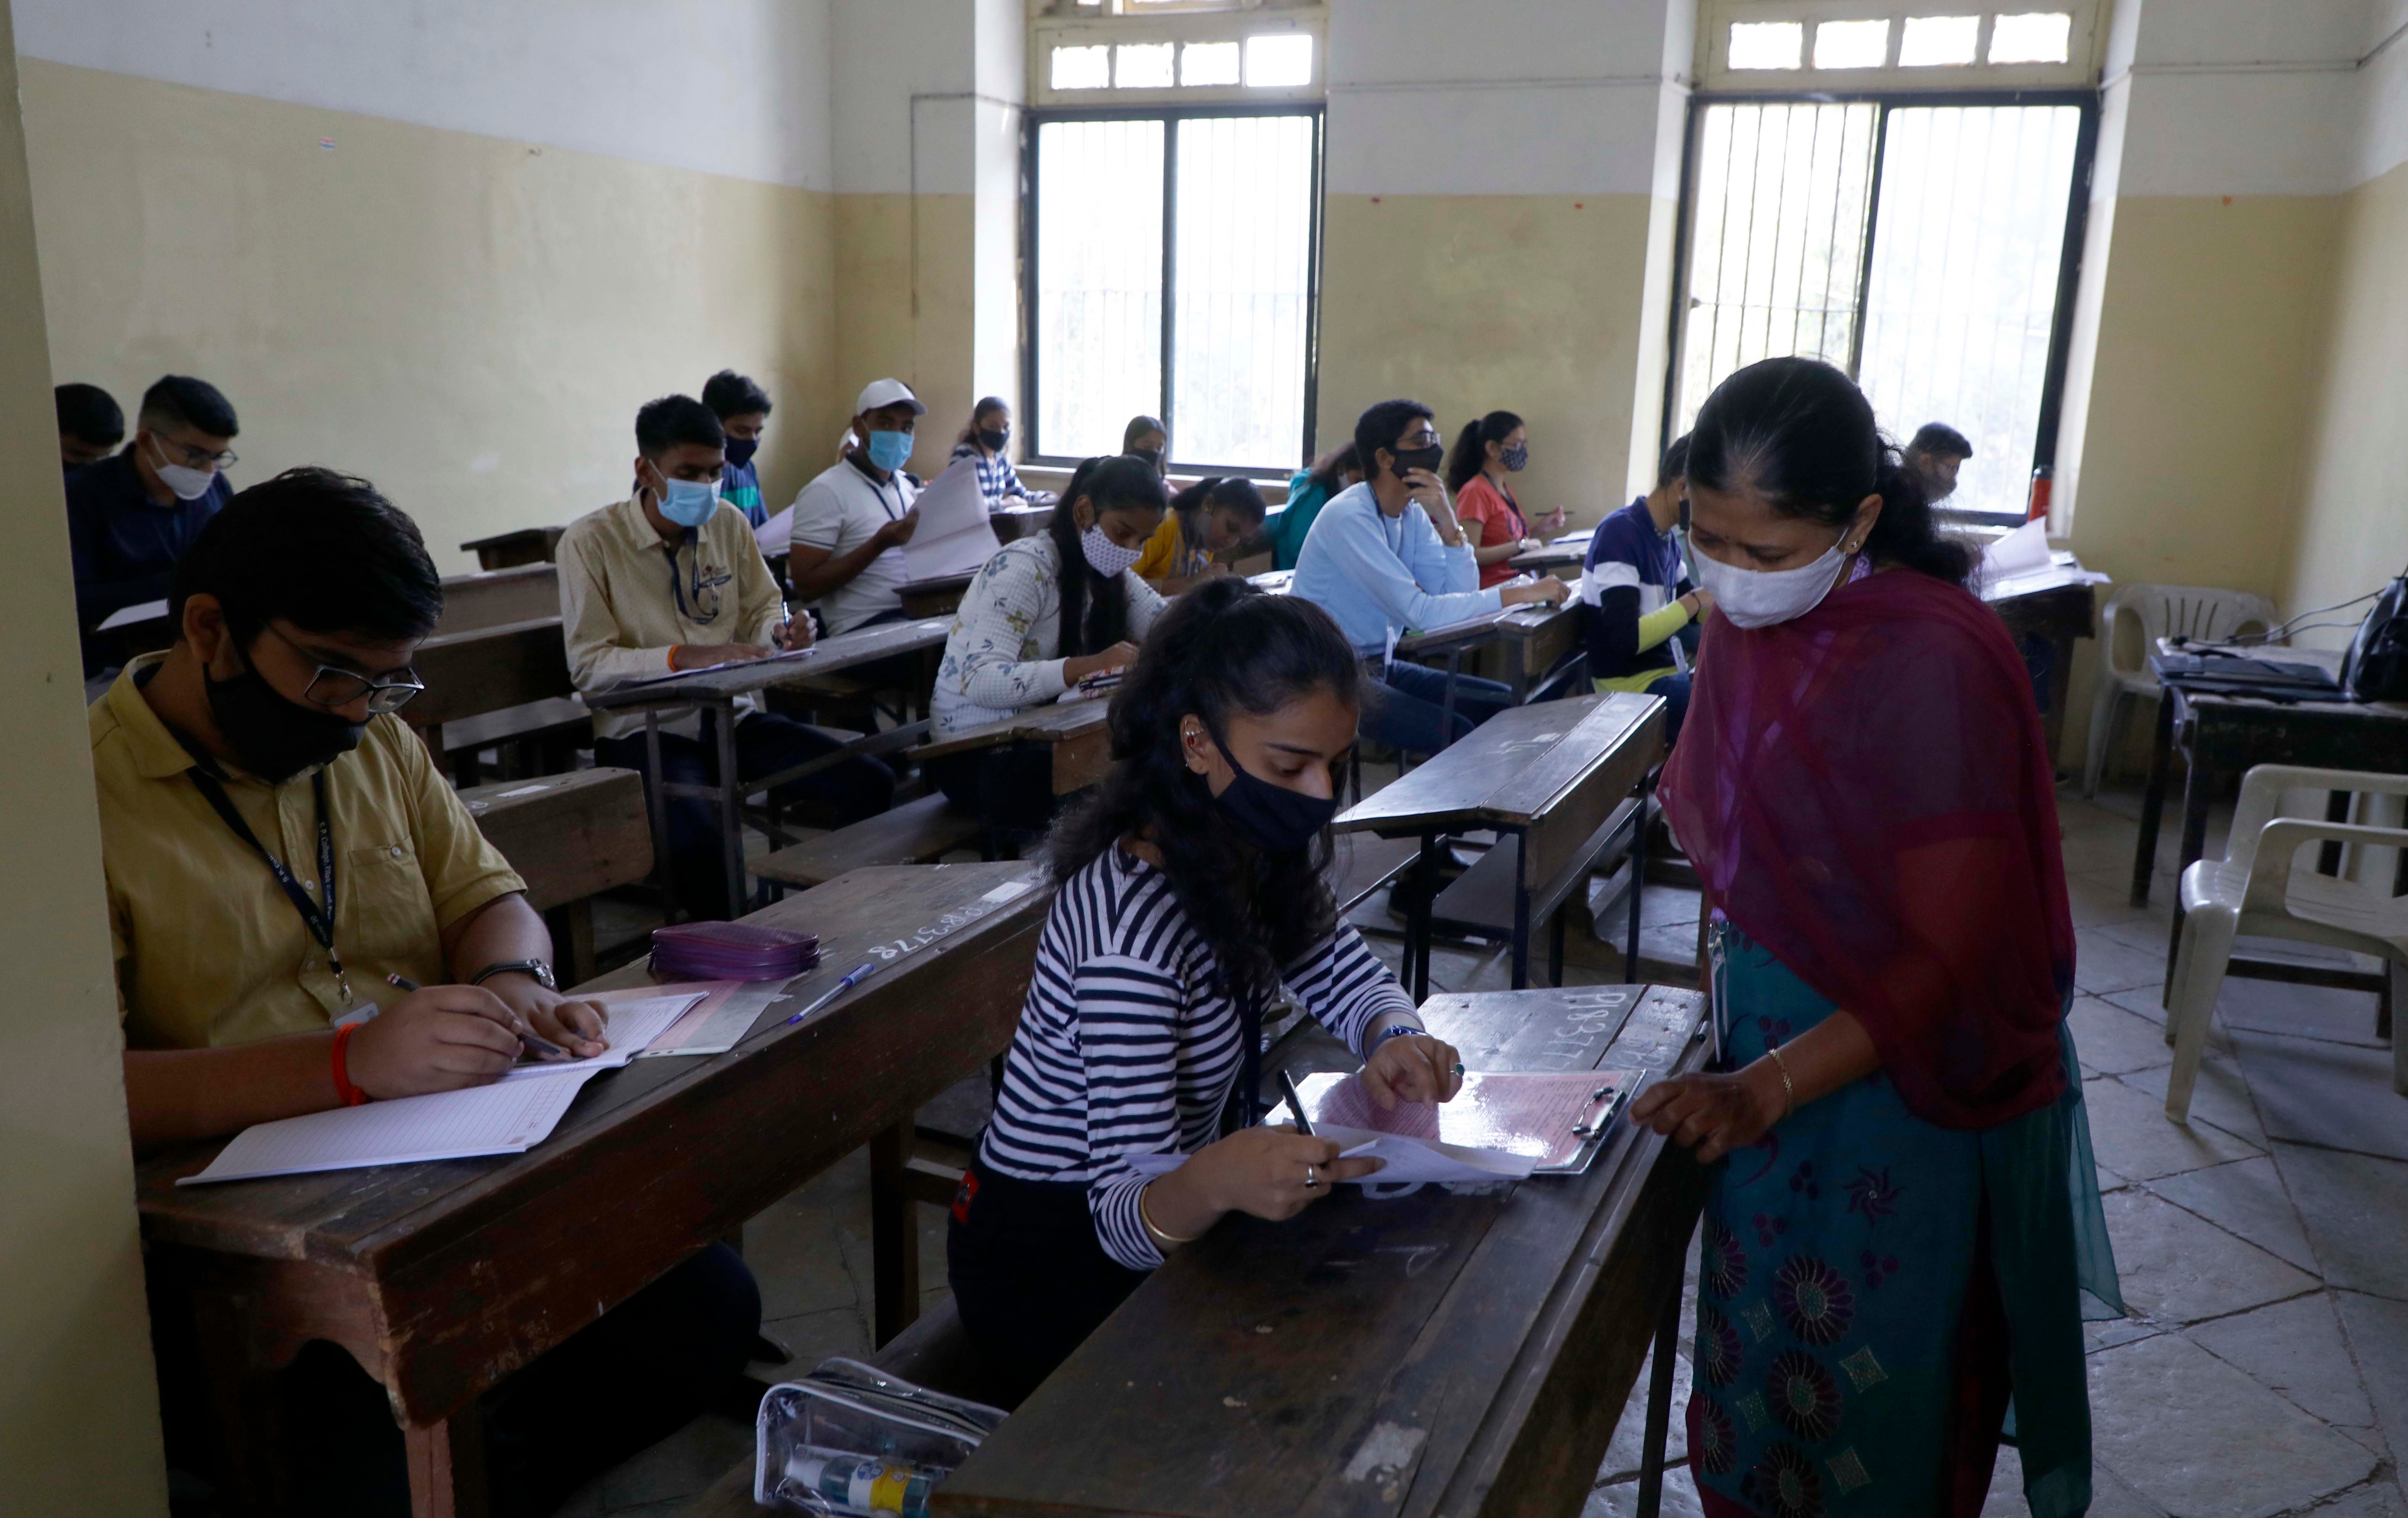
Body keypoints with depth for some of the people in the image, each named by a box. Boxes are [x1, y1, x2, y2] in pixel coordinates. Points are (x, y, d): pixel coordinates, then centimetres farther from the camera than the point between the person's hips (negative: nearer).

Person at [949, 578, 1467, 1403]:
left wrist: (1395, 1040, -18)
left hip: (1163, 1218, 8)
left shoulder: (1253, 855, -6)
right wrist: (1217, 1180, -53)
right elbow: (1125, 1221, -31)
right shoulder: (1134, 923, -31)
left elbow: (1348, 977, 5)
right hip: (1055, 1266, -8)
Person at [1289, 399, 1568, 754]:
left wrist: (1448, 523, -16)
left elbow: (1460, 595, -3)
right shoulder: (1349, 518, -20)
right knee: (1458, 736, -22)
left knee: (1505, 707, 4)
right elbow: (1419, 612, -27)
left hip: (1382, 666, 8)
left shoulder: (1413, 513, 6)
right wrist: (1523, 593, -26)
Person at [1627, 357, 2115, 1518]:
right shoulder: (1747, 622, -2)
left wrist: (1766, 1089, -29)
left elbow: (1950, 957, -21)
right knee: (1758, 1381, 20)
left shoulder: (1935, 663, -23)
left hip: (1898, 1076, -6)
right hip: (1766, 1040, 6)